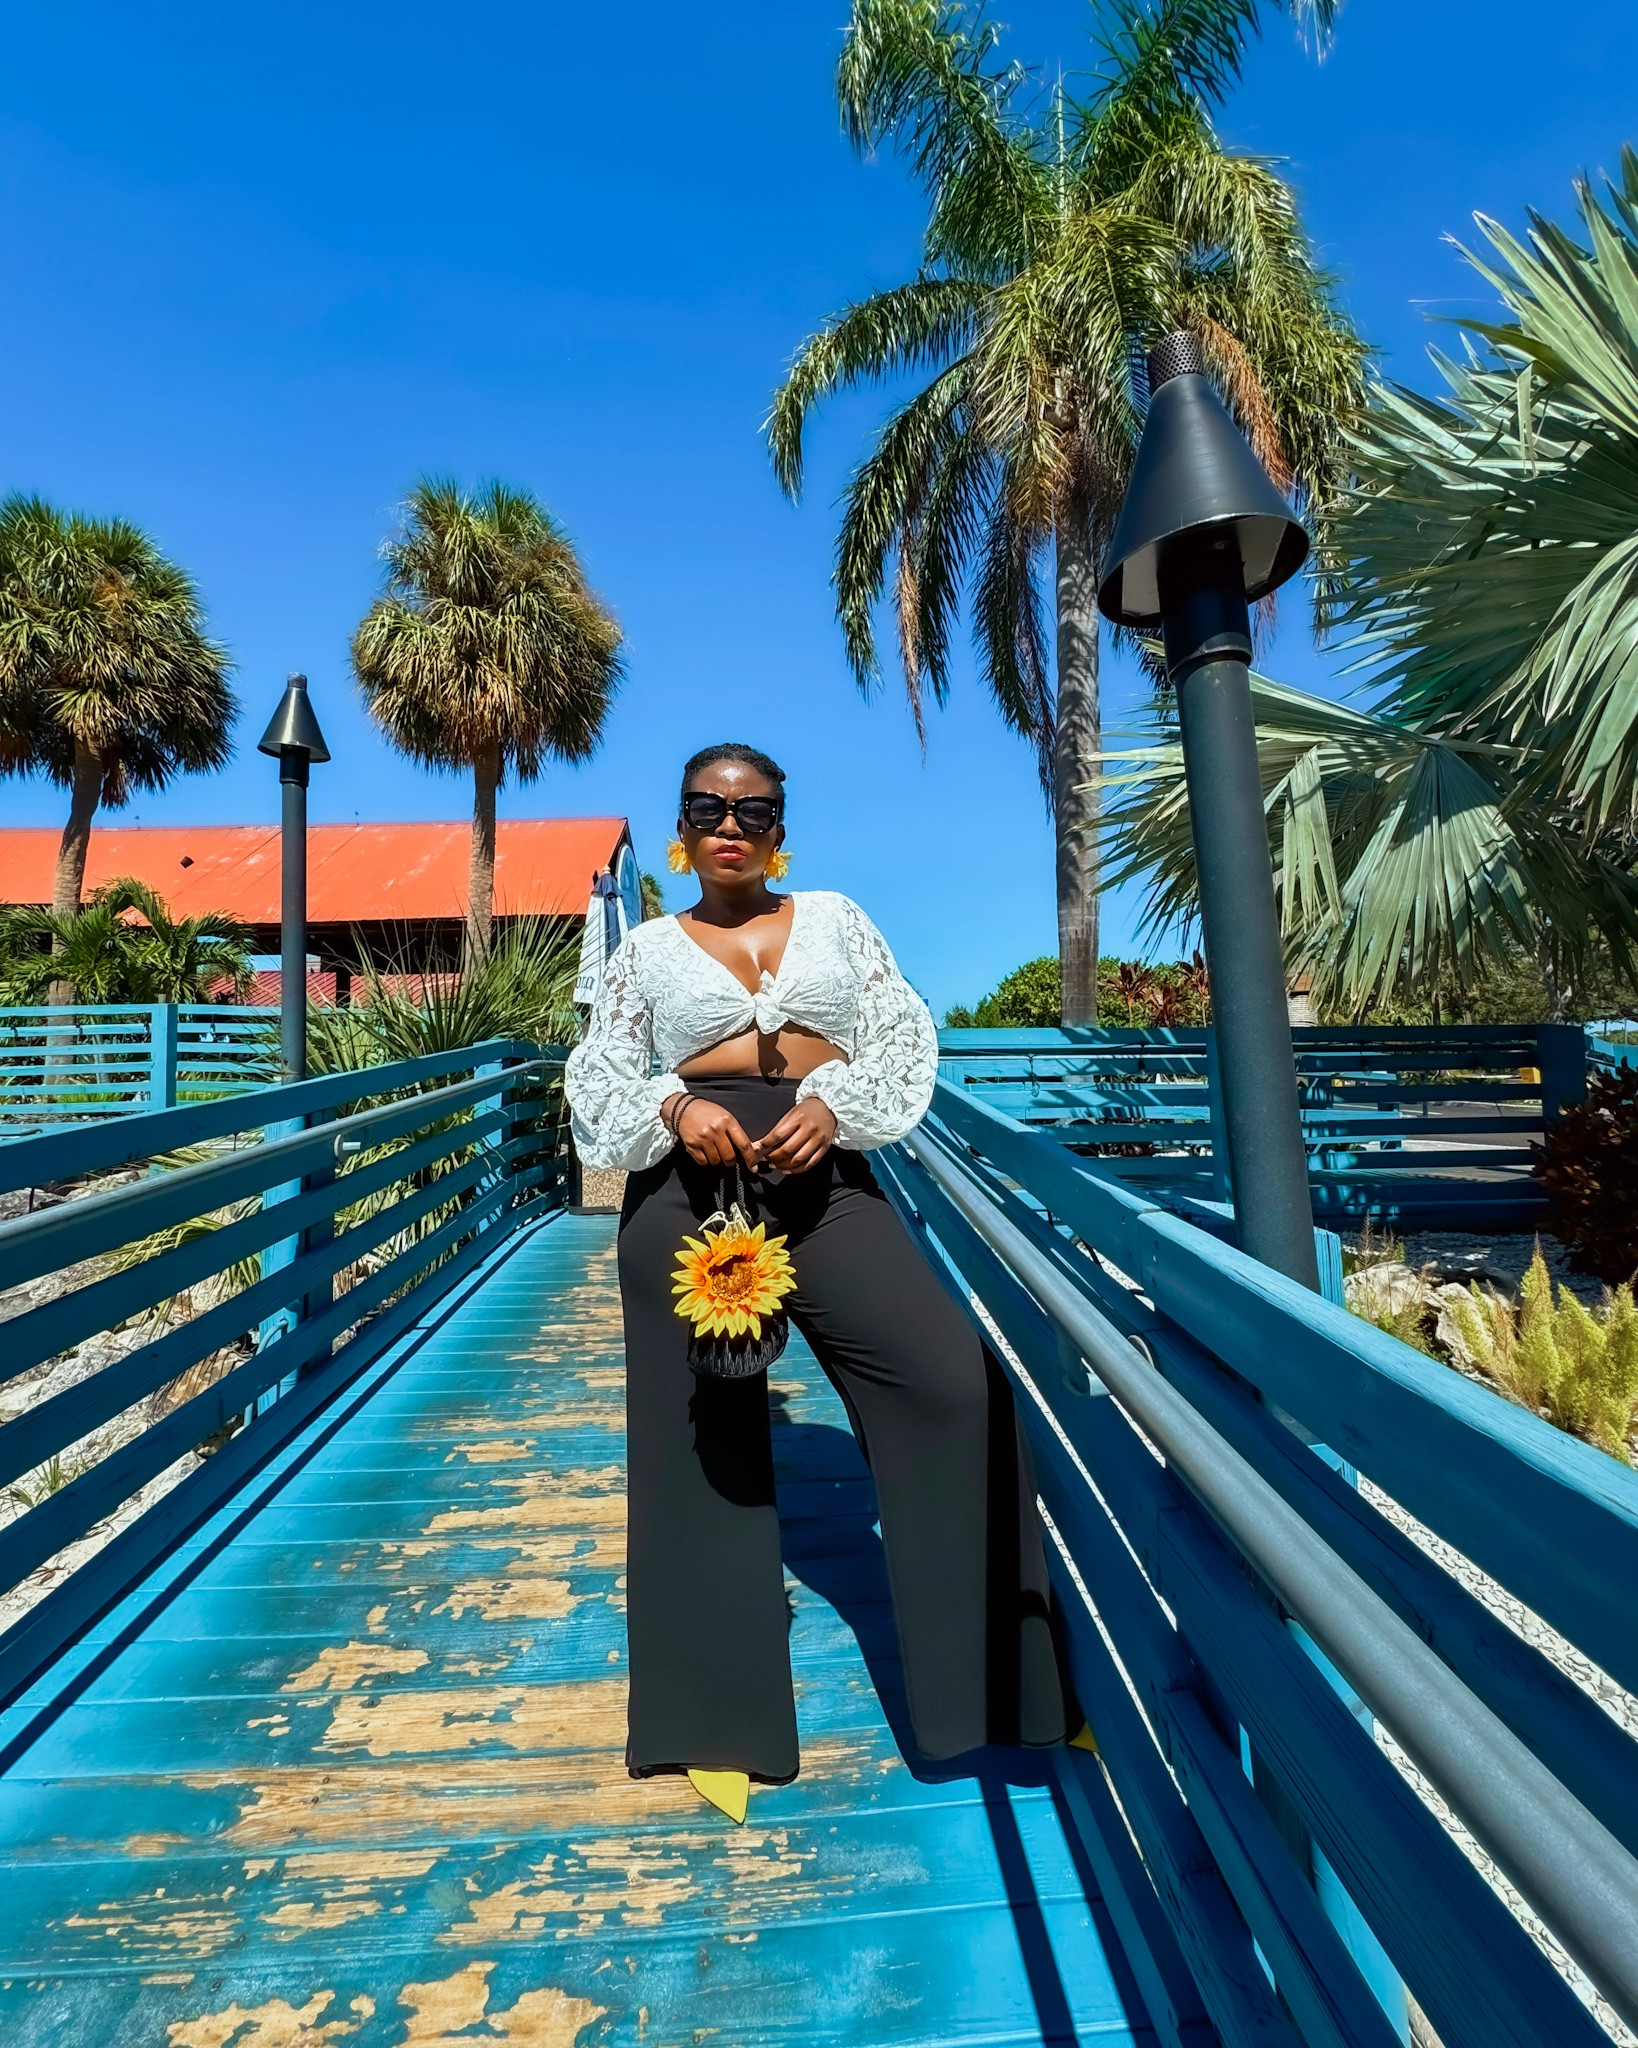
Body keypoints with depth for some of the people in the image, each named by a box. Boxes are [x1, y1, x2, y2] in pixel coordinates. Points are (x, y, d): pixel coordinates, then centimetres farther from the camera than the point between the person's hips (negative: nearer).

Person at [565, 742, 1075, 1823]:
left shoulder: (836, 919, 14)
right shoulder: (648, 949, 13)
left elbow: (902, 1038, 6)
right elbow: (599, 1083, 9)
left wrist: (833, 1106, -11)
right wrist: (674, 1110, -11)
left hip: (826, 1185, 0)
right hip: (690, 1192, 0)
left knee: (956, 1381, -12)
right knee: (705, 1437, 6)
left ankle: (1011, 1674, 9)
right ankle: (722, 1722, 27)